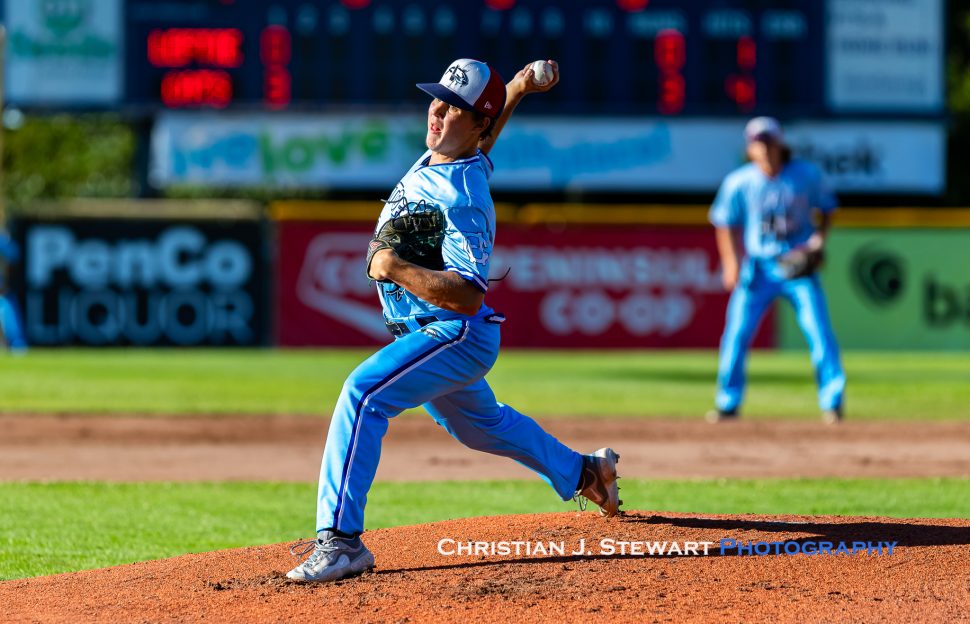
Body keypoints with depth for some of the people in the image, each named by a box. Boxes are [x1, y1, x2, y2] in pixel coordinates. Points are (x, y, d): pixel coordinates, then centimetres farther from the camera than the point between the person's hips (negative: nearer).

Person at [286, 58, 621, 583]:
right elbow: (479, 143, 25)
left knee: (364, 393, -29)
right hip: (429, 336, 10)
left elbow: (469, 294, -32)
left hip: (456, 336, -10)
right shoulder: (438, 158, 0)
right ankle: (581, 471, 52)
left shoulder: (461, 201, -26)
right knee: (477, 421, 31)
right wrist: (514, 92, 10)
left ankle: (341, 539, -35)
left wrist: (397, 270, -38)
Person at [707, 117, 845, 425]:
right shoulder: (738, 183, -7)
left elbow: (826, 208, 10)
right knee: (736, 333, -4)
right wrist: (731, 263, -4)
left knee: (819, 330, -10)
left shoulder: (807, 175, -7)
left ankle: (832, 401, -1)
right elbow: (725, 223, 5)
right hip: (758, 266, 0)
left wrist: (819, 237, -7)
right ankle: (728, 403, 11)